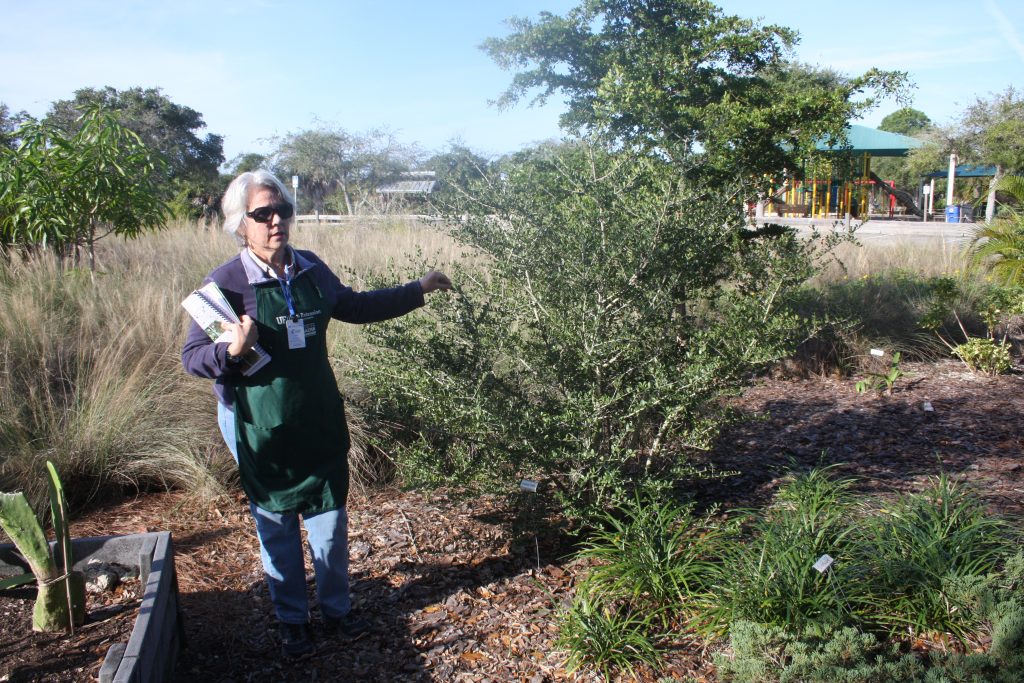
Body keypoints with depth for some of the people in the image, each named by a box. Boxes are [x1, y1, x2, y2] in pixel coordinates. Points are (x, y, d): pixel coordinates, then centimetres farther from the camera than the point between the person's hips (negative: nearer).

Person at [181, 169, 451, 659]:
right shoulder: (225, 283, -14)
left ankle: (336, 608, 36)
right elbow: (191, 357, -10)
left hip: (319, 420, 4)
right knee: (277, 528, 12)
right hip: (261, 430, -4)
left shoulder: (311, 269, -1)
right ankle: (292, 620, 33)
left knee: (330, 521, 14)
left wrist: (416, 290, 17)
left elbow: (354, 306, 16)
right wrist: (232, 350, -32)